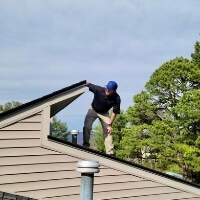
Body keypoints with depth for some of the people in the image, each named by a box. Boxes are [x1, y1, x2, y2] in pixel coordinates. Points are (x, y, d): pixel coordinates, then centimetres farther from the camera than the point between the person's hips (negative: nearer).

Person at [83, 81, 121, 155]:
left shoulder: (116, 98, -27)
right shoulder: (99, 90, -31)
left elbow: (114, 112, -18)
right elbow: (88, 84, -34)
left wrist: (110, 125, -18)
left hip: (104, 113, 1)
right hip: (93, 110, -1)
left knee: (108, 131, -4)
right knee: (86, 126, -17)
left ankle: (110, 153, 2)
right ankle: (86, 145, 2)